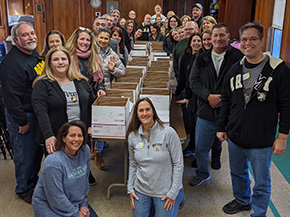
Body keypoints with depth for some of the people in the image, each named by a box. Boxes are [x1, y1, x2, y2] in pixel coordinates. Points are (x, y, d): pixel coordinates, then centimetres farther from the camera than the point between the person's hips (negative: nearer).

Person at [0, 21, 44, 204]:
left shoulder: (35, 55, 6)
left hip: (38, 112, 9)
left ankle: (34, 181, 42)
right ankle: (24, 190, 26)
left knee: (38, 149, 22)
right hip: (22, 115, -9)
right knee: (25, 154, 6)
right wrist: (22, 122, -19)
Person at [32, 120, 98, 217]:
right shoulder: (53, 162, -29)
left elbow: (84, 179, 2)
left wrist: (83, 204, 0)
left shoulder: (85, 150, -9)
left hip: (73, 201, 7)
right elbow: (56, 198, -23)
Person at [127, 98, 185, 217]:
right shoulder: (133, 136, -4)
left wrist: (173, 193, -13)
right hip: (141, 189, 4)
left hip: (164, 191, -4)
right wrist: (130, 188, 4)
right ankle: (152, 204, 40)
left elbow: (178, 164, -14)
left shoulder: (168, 133, -18)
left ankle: (178, 197, 29)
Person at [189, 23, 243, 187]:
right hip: (206, 113, 4)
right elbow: (194, 81, 3)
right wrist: (208, 96, -12)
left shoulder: (239, 57, -6)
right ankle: (203, 174, 43)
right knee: (201, 148, 17)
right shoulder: (202, 58, 8)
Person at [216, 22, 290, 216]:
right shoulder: (235, 70, 4)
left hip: (261, 142, -5)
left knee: (261, 183, 11)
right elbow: (226, 101, 12)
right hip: (234, 138, 5)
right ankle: (242, 201, 49)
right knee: (238, 173, 24)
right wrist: (221, 127, 11)